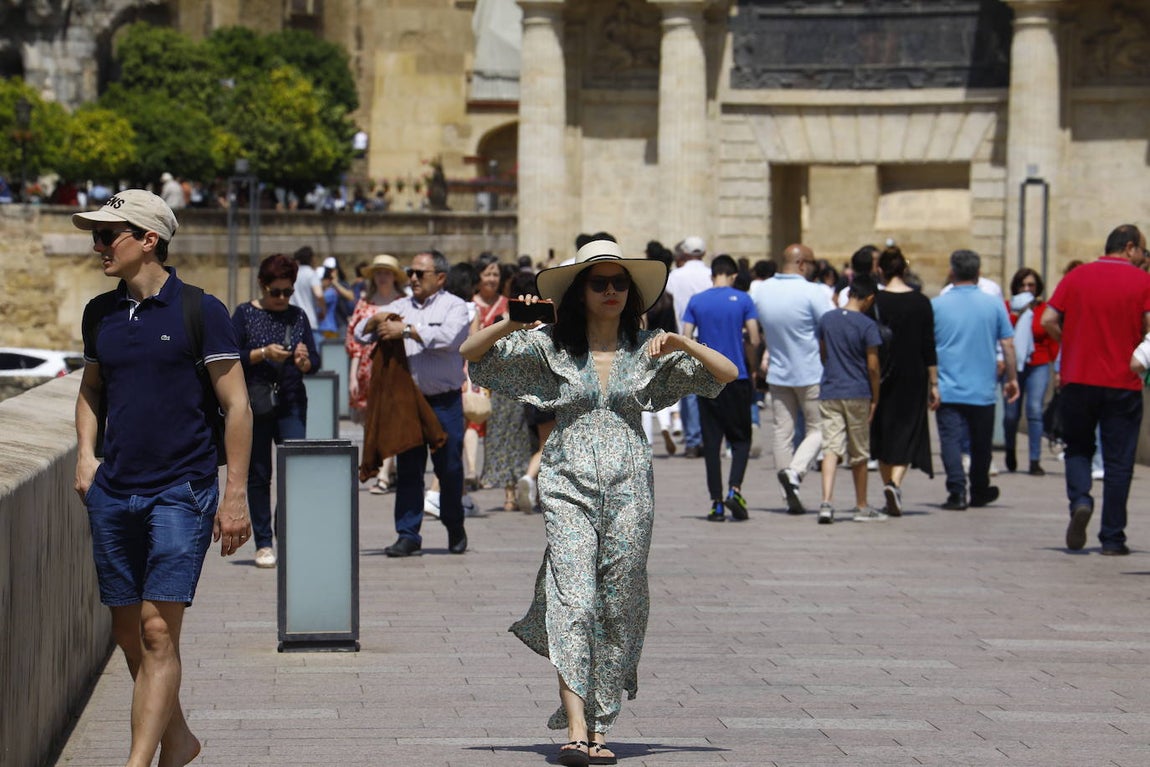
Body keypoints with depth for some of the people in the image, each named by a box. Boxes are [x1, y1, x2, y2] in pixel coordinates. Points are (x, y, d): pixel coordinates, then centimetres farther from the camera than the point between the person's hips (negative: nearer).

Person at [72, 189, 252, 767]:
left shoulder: (199, 311, -5)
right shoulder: (100, 315, 11)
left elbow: (236, 405, -4)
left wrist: (236, 495, -8)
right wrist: (86, 455, 9)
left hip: (181, 490, -6)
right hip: (113, 491, 6)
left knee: (158, 631, -13)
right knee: (128, 634, 10)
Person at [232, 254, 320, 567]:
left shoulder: (297, 316, 10)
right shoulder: (245, 314, 1)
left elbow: (315, 361, 10)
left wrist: (305, 361, -12)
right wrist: (263, 353, -18)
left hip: (292, 403, 2)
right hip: (255, 404, -2)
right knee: (258, 475, 3)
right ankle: (263, 544, 9)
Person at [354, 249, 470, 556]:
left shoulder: (454, 306, 2)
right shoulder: (400, 307, 15)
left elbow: (447, 337, -18)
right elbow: (361, 334, 15)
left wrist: (406, 330, -17)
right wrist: (377, 319, -7)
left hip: (444, 401, -4)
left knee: (449, 468, 1)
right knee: (407, 469, 1)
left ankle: (455, 530, 20)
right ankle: (408, 535, 4)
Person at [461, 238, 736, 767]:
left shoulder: (648, 350, 8)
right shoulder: (551, 347, 5)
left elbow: (728, 374, 5)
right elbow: (471, 353, 2)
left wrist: (683, 344, -10)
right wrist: (511, 324, -13)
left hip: (629, 487, 2)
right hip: (569, 485, -2)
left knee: (618, 608, 3)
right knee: (573, 601, -15)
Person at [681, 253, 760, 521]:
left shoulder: (696, 301, 3)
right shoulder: (742, 300, -2)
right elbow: (754, 340, -4)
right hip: (737, 378, -1)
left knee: (711, 441, 5)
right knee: (741, 438, 9)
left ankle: (717, 502, 1)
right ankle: (734, 489, -11)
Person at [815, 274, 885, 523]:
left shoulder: (826, 319, 5)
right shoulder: (867, 325, -9)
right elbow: (872, 366, -9)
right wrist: (875, 398, 1)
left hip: (829, 393, 3)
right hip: (858, 394, -3)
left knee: (831, 448, -3)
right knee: (859, 454, 10)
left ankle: (826, 502, -22)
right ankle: (861, 507, 21)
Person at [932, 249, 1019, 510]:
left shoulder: (936, 305, -1)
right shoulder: (994, 304, 1)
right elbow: (1008, 345, 1)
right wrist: (1012, 379, 11)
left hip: (948, 390, -2)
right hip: (983, 390, 2)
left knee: (951, 440, -4)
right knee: (981, 444, 15)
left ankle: (957, 492, -15)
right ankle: (979, 492, 28)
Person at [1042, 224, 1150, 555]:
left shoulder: (1077, 277, 4)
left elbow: (1048, 320, -2)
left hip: (1078, 379, 2)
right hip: (1124, 384, -2)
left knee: (1078, 450, 17)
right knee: (1118, 462, 6)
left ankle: (1080, 500, -10)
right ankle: (1112, 538, 5)